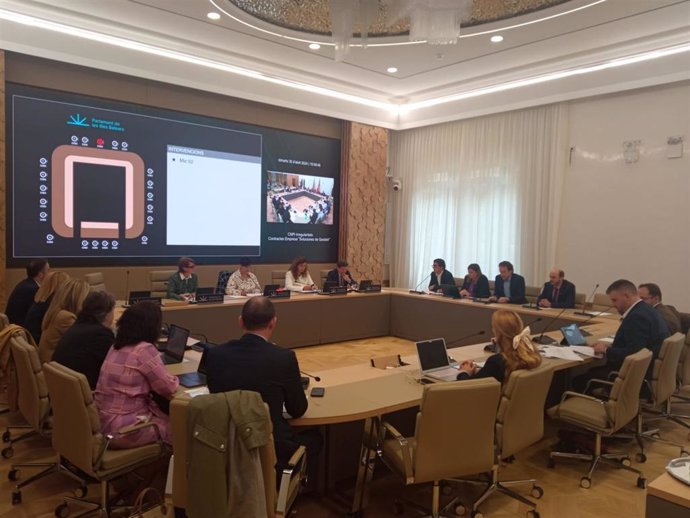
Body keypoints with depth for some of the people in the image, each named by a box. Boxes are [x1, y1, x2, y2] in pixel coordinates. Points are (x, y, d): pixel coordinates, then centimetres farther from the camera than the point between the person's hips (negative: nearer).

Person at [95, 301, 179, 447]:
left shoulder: (116, 346, 4)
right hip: (123, 430, -8)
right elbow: (169, 388, -11)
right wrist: (174, 379, 7)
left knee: (165, 414, 21)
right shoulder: (144, 350, -20)